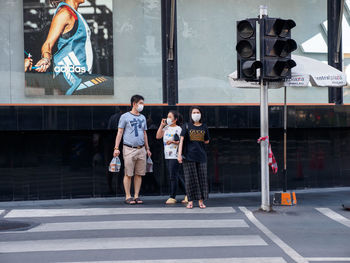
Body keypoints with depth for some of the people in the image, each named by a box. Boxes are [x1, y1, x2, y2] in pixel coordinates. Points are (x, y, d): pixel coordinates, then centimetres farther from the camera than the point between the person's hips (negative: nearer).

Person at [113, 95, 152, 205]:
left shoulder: (142, 118, 17)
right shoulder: (125, 116, 1)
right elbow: (120, 132, -1)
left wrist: (147, 148, 21)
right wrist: (116, 148, -7)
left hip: (141, 149, 5)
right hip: (129, 149, -5)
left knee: (139, 174, 4)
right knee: (128, 174, -3)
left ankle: (136, 196, 11)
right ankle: (128, 197, 3)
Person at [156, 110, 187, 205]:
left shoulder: (178, 129, -5)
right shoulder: (166, 128, 15)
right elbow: (158, 136, 6)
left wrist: (173, 142, -24)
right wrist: (161, 125, 5)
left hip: (175, 155, -7)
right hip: (167, 155, 8)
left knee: (173, 176, -6)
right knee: (176, 176, 10)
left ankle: (172, 197, 0)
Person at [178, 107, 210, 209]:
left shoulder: (204, 127, 9)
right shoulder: (186, 126, 1)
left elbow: (207, 141, 18)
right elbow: (181, 140, -6)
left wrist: (195, 140, 8)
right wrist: (179, 154, -15)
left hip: (201, 156, 2)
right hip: (189, 156, -2)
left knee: (202, 178, 2)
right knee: (190, 178, 0)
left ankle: (201, 201, 10)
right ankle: (190, 201, 7)